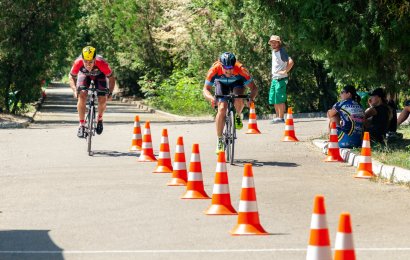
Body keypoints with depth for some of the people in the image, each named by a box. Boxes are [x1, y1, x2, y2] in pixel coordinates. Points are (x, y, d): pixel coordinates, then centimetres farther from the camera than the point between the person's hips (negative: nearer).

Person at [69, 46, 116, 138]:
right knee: (82, 96, -23)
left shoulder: (101, 63, -41)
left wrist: (110, 93, -34)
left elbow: (111, 78, -24)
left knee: (102, 100, -14)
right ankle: (81, 125, -11)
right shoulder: (78, 62, -38)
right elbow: (72, 77, -20)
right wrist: (75, 90, -35)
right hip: (84, 74, 0)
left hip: (99, 75, 0)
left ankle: (99, 119, 18)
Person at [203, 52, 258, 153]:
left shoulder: (240, 70, -37)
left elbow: (253, 87, -30)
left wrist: (251, 98, -51)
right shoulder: (215, 70, -36)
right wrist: (211, 98, -52)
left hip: (237, 82, -1)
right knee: (222, 109, -19)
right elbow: (206, 89, -30)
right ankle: (219, 141, -5)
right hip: (221, 83, 1)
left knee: (239, 100, -33)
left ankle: (238, 117, 1)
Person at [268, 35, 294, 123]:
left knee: (280, 99, -7)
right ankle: (278, 117, 19)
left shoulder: (281, 52, -15)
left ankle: (281, 118, -3)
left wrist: (285, 71, -21)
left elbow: (291, 62, -27)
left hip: (281, 79, -9)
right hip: (274, 79, 9)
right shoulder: (273, 51, 13)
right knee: (273, 100, 11)